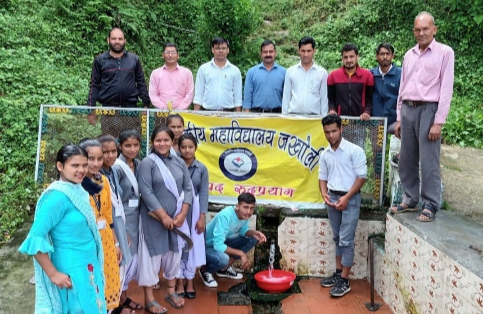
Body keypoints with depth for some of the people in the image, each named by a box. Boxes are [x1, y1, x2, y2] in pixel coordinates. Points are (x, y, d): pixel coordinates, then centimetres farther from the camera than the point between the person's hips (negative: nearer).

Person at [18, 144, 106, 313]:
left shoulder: (77, 190, 2)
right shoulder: (58, 196, -21)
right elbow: (35, 239, -23)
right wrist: (53, 273, -18)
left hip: (88, 265, 8)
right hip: (72, 269, -8)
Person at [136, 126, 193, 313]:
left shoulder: (179, 162, 5)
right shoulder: (147, 163, -10)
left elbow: (188, 188, 4)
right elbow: (146, 192, -16)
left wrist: (182, 214, -8)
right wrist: (164, 216, -18)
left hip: (177, 218, 5)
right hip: (154, 220, -5)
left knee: (174, 254, 15)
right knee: (152, 256, 3)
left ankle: (171, 292, 33)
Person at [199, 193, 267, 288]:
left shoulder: (244, 214, -11)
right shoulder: (225, 216, -33)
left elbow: (243, 230, 9)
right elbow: (218, 246, -35)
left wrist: (253, 233, -14)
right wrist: (241, 253, -28)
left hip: (222, 243, 8)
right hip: (207, 246, -8)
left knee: (252, 238, -1)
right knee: (223, 259, -38)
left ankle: (224, 269, 9)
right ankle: (205, 270, -1)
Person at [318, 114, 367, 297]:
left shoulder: (354, 150, -10)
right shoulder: (324, 154, 7)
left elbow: (361, 177, -11)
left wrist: (346, 197, -16)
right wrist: (324, 193, -6)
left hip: (350, 198, -5)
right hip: (332, 198, 6)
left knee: (346, 240, -5)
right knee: (337, 238, 15)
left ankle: (345, 281, 2)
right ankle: (338, 274, 26)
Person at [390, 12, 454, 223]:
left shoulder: (445, 52, -1)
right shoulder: (409, 55, 15)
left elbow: (446, 89, -7)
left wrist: (439, 122, -13)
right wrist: (399, 118, 14)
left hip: (428, 110, -5)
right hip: (408, 110, 6)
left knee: (428, 162, -4)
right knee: (406, 160, 10)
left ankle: (430, 206, 6)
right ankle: (410, 200, 22)